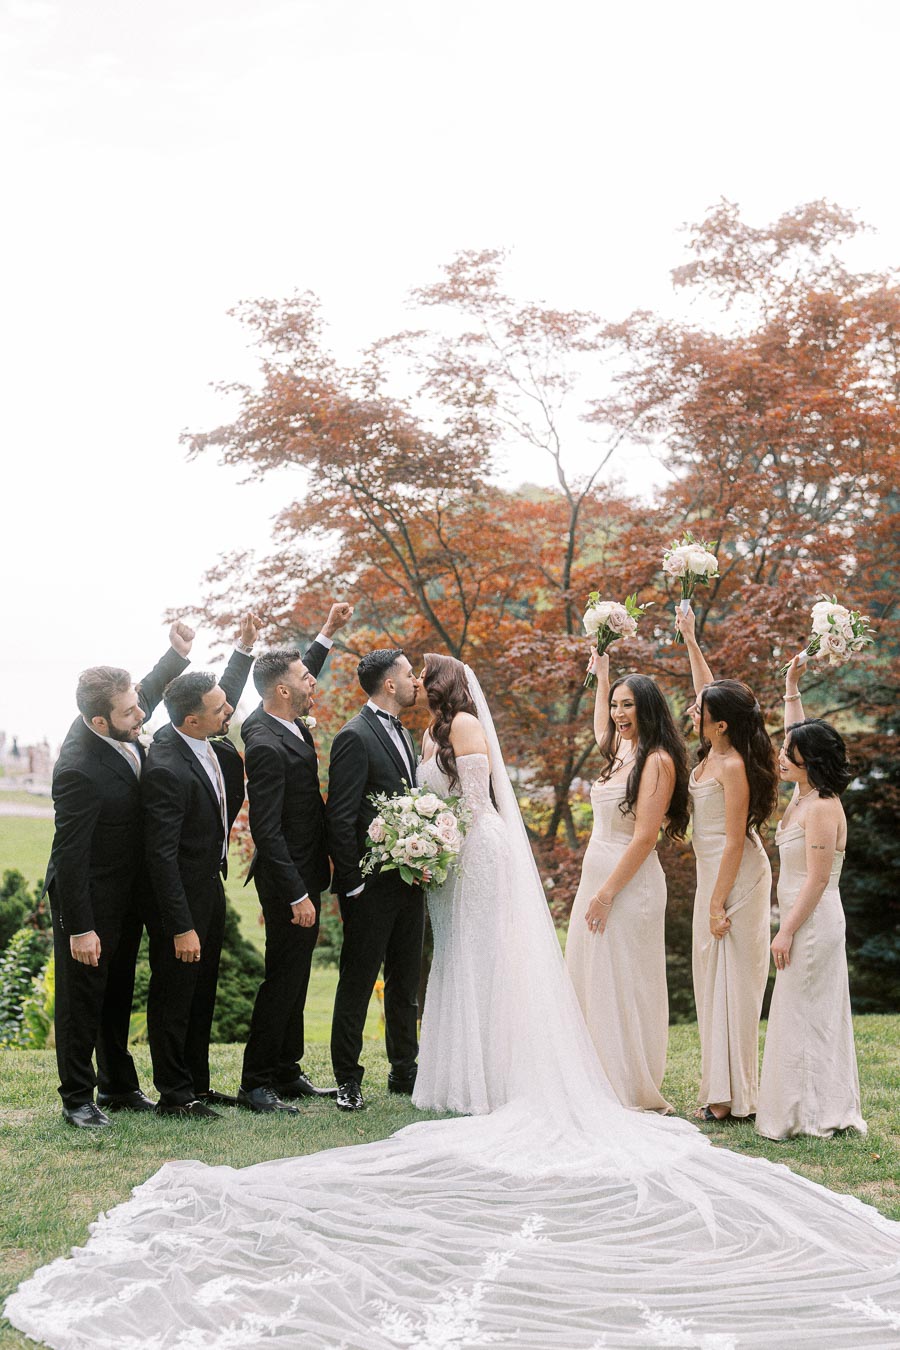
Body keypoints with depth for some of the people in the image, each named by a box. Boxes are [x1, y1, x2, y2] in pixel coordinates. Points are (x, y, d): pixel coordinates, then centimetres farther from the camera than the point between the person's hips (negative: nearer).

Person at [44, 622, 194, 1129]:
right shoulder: (79, 770, -31)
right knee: (83, 998, 6)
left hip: (127, 895, 8)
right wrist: (79, 929, -24)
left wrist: (178, 653, 4)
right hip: (89, 897, -8)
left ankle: (119, 1086, 32)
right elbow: (69, 856, -27)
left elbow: (150, 690, 18)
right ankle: (78, 1097, 19)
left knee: (119, 995, 19)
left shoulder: (120, 728, -8)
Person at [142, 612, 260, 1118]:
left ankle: (198, 1084, 30)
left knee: (203, 994, 18)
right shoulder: (166, 769, -28)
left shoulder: (212, 742, -3)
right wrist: (181, 927, -25)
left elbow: (228, 692, 22)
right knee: (175, 995, 5)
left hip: (210, 886, 9)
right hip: (180, 898, -9)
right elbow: (162, 856, -26)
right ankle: (174, 1094, 17)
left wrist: (245, 647, 12)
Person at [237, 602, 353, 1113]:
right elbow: (267, 831, -26)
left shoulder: (284, 723, 4)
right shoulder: (267, 746, -24)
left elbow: (301, 677, 29)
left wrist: (330, 631, 27)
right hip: (289, 879, -10)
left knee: (296, 976, 15)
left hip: (305, 872, 10)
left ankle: (287, 1072, 25)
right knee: (283, 979, -3)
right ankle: (255, 1084, 6)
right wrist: (297, 895, -26)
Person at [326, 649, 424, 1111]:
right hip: (372, 885, -8)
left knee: (405, 983, 16)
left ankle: (404, 1071, 26)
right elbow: (340, 818, -16)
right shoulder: (355, 737, -13)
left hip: (409, 880, 8)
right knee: (357, 983, 1)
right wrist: (353, 883, -18)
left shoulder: (402, 734, 15)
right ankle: (348, 1081, 9)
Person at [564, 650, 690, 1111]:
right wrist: (601, 676, 40)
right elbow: (601, 728, 39)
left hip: (629, 883, -9)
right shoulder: (620, 752, 13)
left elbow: (644, 836, -18)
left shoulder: (657, 761, -13)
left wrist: (608, 893, -20)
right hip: (595, 876, 9)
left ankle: (634, 1093, 5)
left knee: (623, 983, -4)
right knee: (590, 981, 12)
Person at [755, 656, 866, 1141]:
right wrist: (791, 689, 23)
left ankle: (807, 1114, 3)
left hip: (812, 923, -10)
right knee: (814, 1016, 12)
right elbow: (800, 738, 24)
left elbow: (817, 881, -21)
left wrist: (786, 932, -19)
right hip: (805, 921, 10)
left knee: (804, 1015, -3)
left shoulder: (821, 809, -19)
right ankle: (827, 1110, 19)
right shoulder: (803, 795, 7)